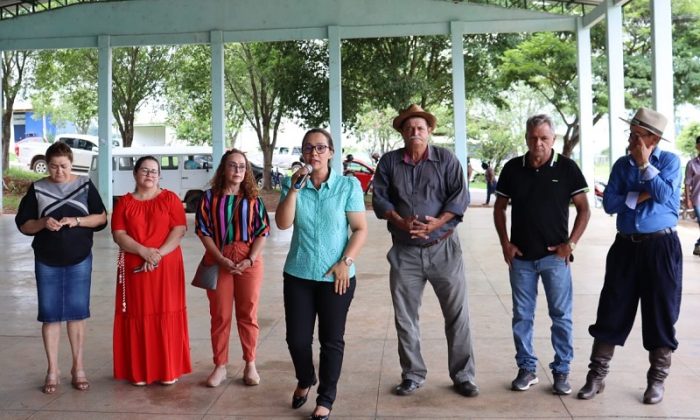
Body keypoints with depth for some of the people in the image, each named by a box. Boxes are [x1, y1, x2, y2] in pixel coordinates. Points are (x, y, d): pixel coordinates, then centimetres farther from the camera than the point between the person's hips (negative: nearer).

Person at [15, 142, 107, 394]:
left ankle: (78, 368, 17)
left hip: (79, 260, 0)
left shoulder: (85, 185, 1)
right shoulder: (37, 189, 1)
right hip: (46, 262, 0)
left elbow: (101, 218, 0)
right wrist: (43, 223, -18)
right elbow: (22, 225, 2)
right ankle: (52, 371, 15)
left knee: (77, 313, 6)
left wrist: (77, 220, -17)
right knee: (50, 315, 4)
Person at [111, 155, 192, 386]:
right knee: (138, 316, 3)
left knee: (166, 316, 1)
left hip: (167, 267, -1)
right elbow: (118, 235, -2)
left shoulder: (170, 198, 3)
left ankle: (169, 369, 10)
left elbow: (179, 230, -5)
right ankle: (139, 370, 12)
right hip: (135, 268, 1)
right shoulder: (124, 202, 7)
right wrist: (143, 251, -17)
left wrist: (159, 254, -17)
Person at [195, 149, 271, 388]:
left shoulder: (253, 199, 5)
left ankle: (250, 365, 16)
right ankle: (220, 366, 15)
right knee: (220, 315, 5)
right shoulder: (210, 197, 3)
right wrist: (222, 260, -12)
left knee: (248, 314, 5)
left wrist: (250, 260, -12)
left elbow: (263, 231, 1)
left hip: (249, 262, 0)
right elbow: (204, 232, -1)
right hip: (218, 261, 0)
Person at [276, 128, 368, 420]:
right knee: (297, 338, 8)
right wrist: (294, 188, -15)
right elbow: (283, 224, -7)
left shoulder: (348, 185, -3)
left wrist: (345, 262, -13)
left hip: (336, 276, -2)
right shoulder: (292, 184, 3)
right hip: (298, 274, 2)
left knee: (332, 340, 6)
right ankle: (305, 381, 37)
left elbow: (360, 229, -3)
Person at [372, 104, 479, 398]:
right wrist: (401, 222, -14)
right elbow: (379, 198, 2)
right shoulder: (389, 161, 5)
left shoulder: (446, 160, 1)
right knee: (405, 316, 8)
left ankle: (463, 376, 14)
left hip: (443, 247, -1)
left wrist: (435, 224, -18)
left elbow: (460, 197, -5)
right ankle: (413, 375, 22)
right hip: (404, 250, 2)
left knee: (457, 313, 1)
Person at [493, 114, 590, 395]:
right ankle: (527, 368, 22)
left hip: (554, 256, -2)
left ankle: (561, 371, 16)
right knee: (522, 315, 9)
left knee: (561, 315, 4)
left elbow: (583, 208, 1)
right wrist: (505, 242, 0)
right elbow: (500, 207, 10)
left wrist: (571, 243, -8)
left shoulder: (567, 168, -3)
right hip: (521, 256, 2)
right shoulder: (512, 168, 2)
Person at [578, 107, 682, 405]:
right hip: (626, 246, 3)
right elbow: (609, 203, -3)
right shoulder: (622, 165, 6)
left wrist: (645, 165, -16)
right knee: (611, 312, 3)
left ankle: (657, 380, 20)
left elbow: (666, 196, -18)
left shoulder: (670, 161, -2)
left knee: (661, 314, 5)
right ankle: (597, 375, 12)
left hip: (661, 247, -2)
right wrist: (638, 196, -13)